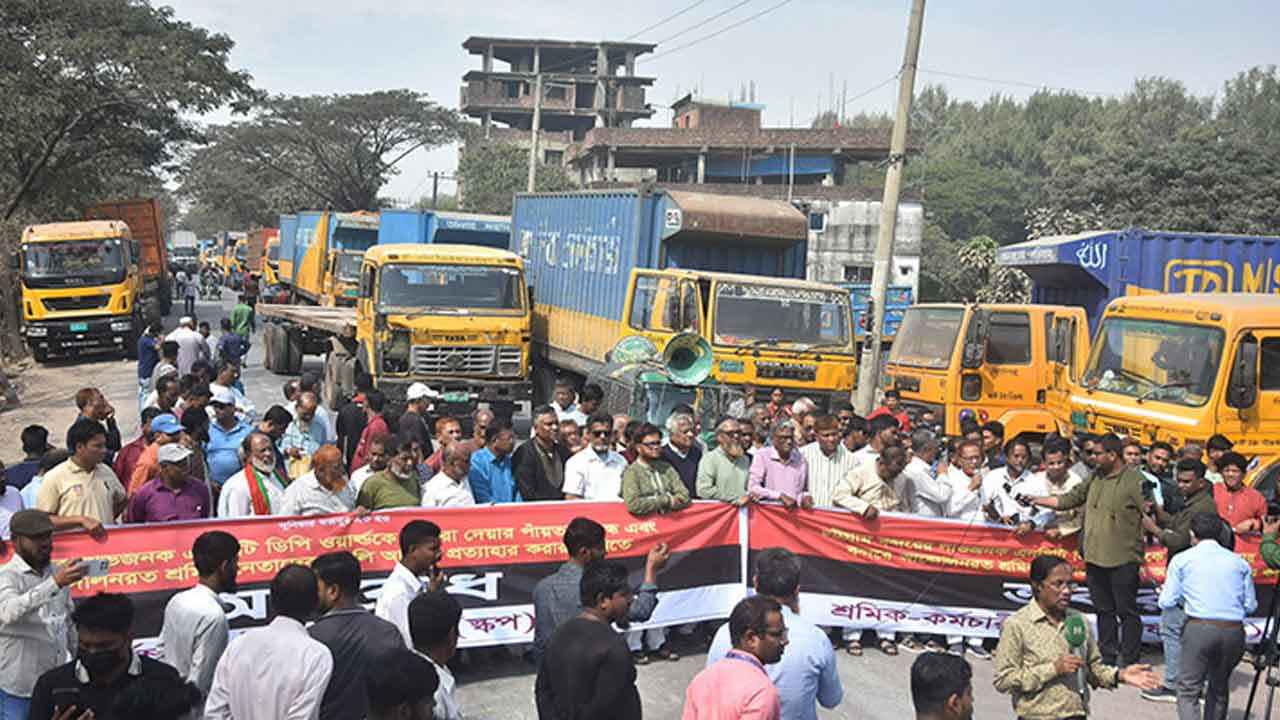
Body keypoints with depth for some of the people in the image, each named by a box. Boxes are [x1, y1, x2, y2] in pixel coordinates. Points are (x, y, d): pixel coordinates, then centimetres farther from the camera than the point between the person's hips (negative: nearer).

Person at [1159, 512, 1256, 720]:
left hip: (1199, 627, -3)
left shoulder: (1182, 560, 6)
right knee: (1219, 688, 21)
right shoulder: (1239, 562, 13)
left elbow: (1167, 603, 4)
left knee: (1188, 691, -2)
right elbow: (1250, 605, 14)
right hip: (1234, 631, 3)